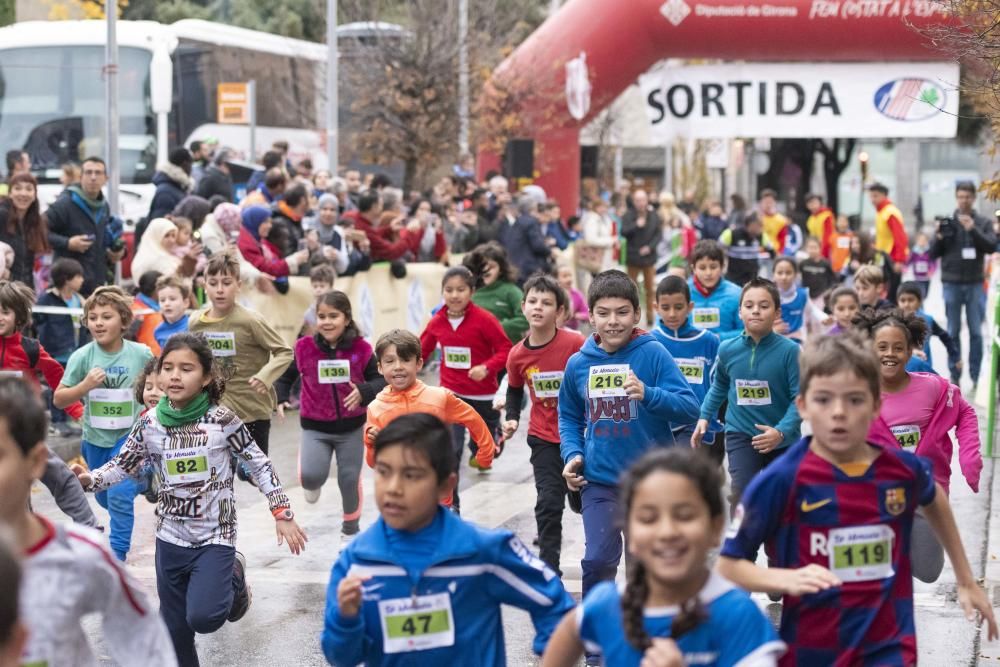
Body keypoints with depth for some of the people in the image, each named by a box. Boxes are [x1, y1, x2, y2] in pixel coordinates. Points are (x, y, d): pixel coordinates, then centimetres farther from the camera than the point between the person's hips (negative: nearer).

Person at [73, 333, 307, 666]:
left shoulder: (222, 420, -13)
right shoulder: (150, 423, -4)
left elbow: (259, 465, -6)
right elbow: (122, 466, 4)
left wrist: (282, 514, -6)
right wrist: (89, 479, -15)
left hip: (215, 536, -3)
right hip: (170, 538, 4)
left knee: (203, 617, -17)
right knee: (175, 628, 11)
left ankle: (234, 577, 14)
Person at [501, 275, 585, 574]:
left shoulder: (576, 344, -20)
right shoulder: (517, 355, -8)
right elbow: (515, 389, 12)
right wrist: (512, 418, -2)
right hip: (544, 439, 1)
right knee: (548, 503, -9)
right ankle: (549, 570, 0)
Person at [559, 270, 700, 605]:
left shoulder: (653, 353, -10)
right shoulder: (578, 363, -1)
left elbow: (690, 408, -16)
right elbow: (569, 416, 15)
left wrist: (648, 394, -31)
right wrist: (572, 454, -1)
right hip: (599, 480, 1)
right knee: (598, 560, -10)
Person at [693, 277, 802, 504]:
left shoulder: (789, 350, -16)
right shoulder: (727, 349, -6)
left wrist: (782, 431, -30)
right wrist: (704, 417, 9)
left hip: (782, 440, 0)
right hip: (740, 436, 1)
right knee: (743, 497, -17)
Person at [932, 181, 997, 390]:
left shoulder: (983, 223, 4)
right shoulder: (947, 223, 5)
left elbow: (991, 246, -9)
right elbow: (933, 254, 5)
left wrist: (973, 230, -21)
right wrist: (939, 238, -14)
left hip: (975, 284, -1)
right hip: (951, 283, 1)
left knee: (976, 332, 1)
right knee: (953, 332, 4)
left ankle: (976, 376, 7)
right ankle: (954, 376, 10)